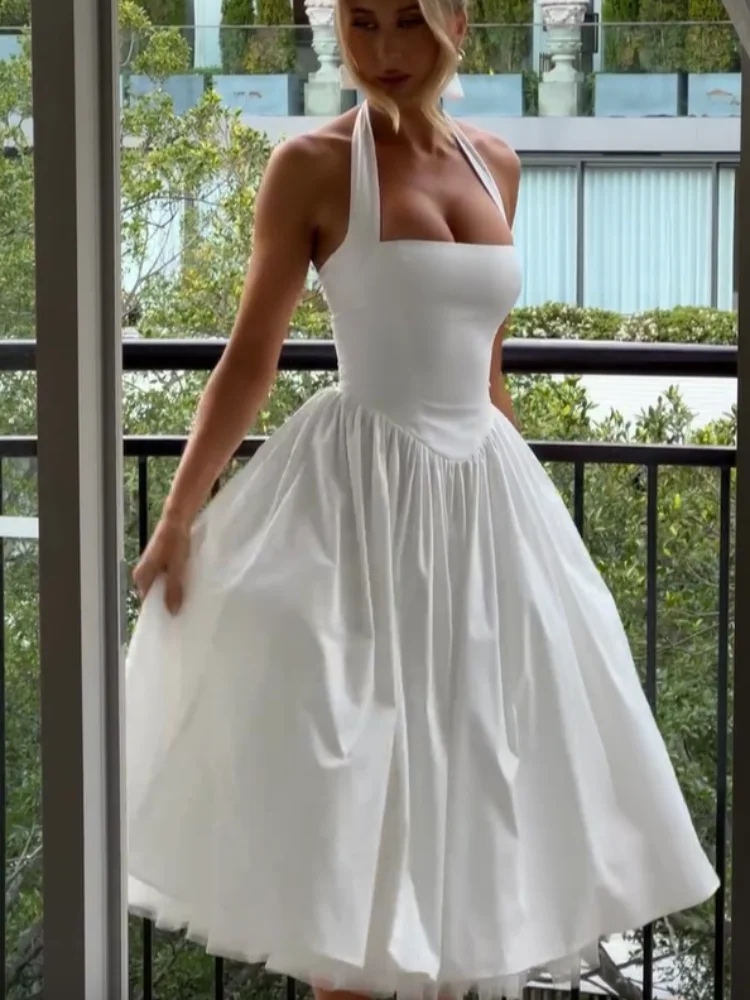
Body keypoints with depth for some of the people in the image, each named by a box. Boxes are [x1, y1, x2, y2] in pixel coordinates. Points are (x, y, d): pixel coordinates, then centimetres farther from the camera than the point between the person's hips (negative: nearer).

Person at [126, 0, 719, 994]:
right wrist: (179, 515, -7)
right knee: (348, 783, 0)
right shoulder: (313, 165, -8)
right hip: (360, 495, -5)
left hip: (482, 493, 6)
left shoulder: (496, 165, 8)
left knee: (472, 765, 11)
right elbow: (250, 357, -5)